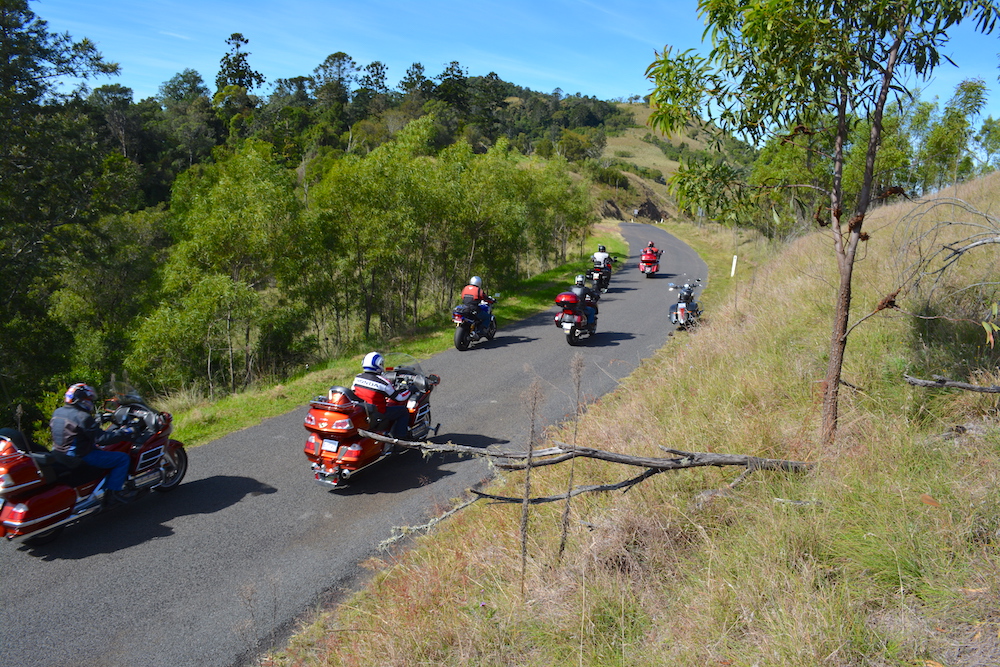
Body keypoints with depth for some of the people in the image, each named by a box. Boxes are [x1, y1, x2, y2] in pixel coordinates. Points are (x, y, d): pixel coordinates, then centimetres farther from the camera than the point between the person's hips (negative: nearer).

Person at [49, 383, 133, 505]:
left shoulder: (57, 412, 5)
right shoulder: (83, 417, -22)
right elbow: (101, 438, -24)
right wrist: (124, 432, -15)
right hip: (82, 457, -10)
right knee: (123, 458, -7)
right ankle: (112, 492, -9)